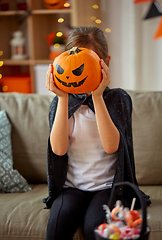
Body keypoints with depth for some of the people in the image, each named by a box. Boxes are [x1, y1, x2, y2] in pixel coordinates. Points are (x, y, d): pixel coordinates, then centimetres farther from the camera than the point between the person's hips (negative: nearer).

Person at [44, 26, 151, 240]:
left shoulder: (118, 98, 0)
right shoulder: (61, 101, 5)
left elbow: (111, 146, -16)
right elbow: (59, 149, -11)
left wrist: (97, 96, -21)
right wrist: (63, 98, -16)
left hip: (108, 185, -1)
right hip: (72, 185, 2)